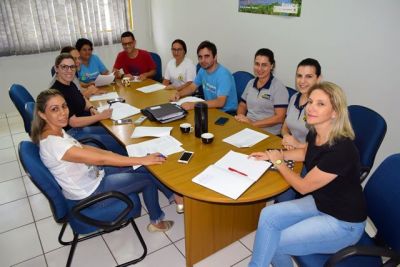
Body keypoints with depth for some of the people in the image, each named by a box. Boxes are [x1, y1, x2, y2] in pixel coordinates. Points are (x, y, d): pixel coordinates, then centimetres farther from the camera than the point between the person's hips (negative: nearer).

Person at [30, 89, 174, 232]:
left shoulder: (56, 131, -5)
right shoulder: (52, 143, -33)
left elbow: (84, 148, 3)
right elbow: (101, 159, -32)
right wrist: (141, 160, -27)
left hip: (90, 172, 8)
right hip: (89, 191, -8)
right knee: (149, 178, 0)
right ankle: (156, 222, 22)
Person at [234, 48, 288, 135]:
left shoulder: (278, 87, -7)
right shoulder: (251, 83, 11)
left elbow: (279, 117, -13)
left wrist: (252, 123, -18)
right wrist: (240, 116, -3)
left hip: (269, 134, -5)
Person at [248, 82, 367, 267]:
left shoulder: (341, 150, -31)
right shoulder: (314, 133, -7)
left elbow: (303, 187, -19)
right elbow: (306, 153, 19)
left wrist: (278, 162, -5)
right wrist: (271, 154, 8)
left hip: (343, 223, -7)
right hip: (318, 202, 7)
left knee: (275, 244, -11)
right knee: (268, 215, -12)